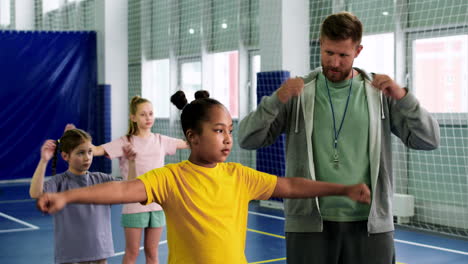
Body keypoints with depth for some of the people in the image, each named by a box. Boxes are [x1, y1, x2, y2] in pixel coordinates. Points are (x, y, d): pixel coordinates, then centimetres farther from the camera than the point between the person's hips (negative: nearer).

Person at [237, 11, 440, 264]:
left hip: (370, 224, 1)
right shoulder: (298, 94, 1)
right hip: (309, 224, 0)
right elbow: (248, 140, -5)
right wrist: (276, 100, -21)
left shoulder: (381, 94, 3)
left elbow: (428, 140, -3)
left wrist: (403, 97, -18)